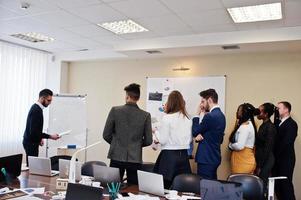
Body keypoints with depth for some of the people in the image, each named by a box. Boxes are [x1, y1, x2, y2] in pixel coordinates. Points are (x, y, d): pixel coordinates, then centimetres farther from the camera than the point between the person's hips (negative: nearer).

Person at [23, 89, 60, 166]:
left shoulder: (36, 108, 10)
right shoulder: (36, 110, -21)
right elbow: (34, 131, -26)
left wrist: (39, 138, 12)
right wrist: (50, 136, -23)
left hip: (31, 141, 10)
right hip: (31, 143, -10)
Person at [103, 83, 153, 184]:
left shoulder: (115, 110, -6)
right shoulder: (145, 115, -5)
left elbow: (106, 135, -2)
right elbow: (148, 141, -1)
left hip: (117, 157, 0)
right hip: (135, 159, 0)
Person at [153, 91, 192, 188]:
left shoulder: (167, 118, -10)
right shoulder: (188, 119, 3)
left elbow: (162, 140, -9)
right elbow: (190, 139, 12)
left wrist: (155, 132, 7)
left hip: (169, 155, -5)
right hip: (183, 155, 5)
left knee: (166, 187, 3)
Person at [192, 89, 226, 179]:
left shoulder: (210, 116, -19)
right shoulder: (221, 115, 10)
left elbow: (195, 132, -9)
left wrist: (197, 114, -4)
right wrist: (200, 136, -5)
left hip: (206, 158, -9)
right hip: (214, 157, 9)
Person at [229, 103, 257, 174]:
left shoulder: (245, 126, -16)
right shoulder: (250, 124, 13)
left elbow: (240, 146, -22)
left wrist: (230, 145, -3)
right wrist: (237, 126, 4)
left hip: (243, 161, -9)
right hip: (247, 160, 9)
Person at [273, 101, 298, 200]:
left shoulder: (291, 124, -11)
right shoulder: (279, 123, 14)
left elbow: (286, 142, -20)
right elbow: (276, 140, 10)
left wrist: (275, 154, -11)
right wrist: (274, 155, -2)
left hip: (285, 160, -7)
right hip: (277, 160, 7)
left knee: (286, 184, -1)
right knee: (277, 184, 10)